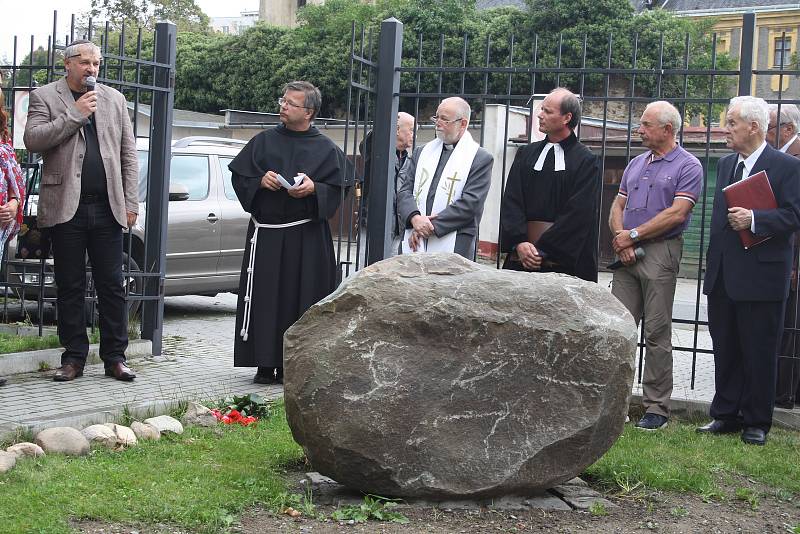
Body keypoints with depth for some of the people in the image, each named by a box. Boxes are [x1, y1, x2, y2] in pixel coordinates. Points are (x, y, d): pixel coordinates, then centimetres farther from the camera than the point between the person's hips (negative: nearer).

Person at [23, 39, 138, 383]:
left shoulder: (114, 99, 14)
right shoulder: (44, 97, 5)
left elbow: (128, 154, 13)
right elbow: (32, 140, -10)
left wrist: (131, 202, 5)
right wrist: (74, 114, -13)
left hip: (107, 209, 2)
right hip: (66, 208, -2)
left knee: (112, 286, 3)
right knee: (70, 288, 4)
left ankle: (115, 357, 10)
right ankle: (74, 357, 13)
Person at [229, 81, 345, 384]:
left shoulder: (326, 149, 5)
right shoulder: (264, 142, 10)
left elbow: (335, 189, 2)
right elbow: (238, 176, 10)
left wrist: (313, 188, -16)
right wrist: (260, 181, -9)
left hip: (307, 238, -1)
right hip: (266, 235, 1)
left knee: (301, 298, -1)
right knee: (265, 299, -1)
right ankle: (265, 364, 5)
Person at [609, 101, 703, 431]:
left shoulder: (687, 166, -3)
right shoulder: (636, 164, 18)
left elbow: (677, 213, -13)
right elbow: (618, 206, 16)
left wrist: (633, 235, -9)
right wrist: (620, 238, -3)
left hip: (660, 253, -6)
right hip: (627, 254, 6)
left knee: (657, 332, -3)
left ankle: (657, 408, 3)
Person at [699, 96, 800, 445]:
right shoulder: (726, 165, 15)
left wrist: (754, 219, -24)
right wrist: (712, 262, 16)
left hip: (761, 276, -6)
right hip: (723, 277, 7)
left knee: (759, 353, 2)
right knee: (725, 349, 12)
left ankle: (757, 422, 12)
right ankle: (726, 415, 23)